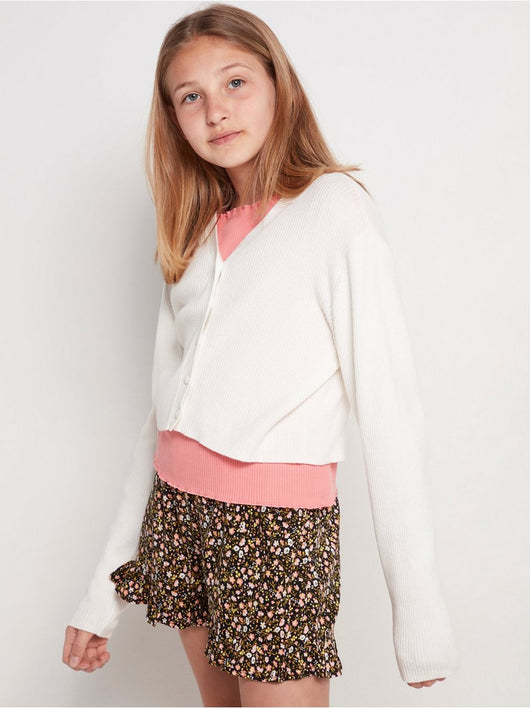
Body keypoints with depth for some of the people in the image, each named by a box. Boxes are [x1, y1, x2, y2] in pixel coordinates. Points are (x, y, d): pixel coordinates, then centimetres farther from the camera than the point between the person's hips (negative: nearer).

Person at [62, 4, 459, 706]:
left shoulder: (335, 206, -6)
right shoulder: (197, 234, 12)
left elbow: (387, 403, -12)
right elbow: (165, 408, 11)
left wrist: (419, 613, -14)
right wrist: (105, 592, 11)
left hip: (281, 523, -5)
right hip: (177, 512, 6)